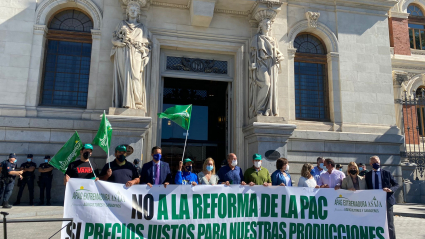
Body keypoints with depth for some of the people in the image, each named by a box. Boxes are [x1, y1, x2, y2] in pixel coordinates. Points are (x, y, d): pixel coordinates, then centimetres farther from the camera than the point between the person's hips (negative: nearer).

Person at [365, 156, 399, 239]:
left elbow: (396, 185, 3)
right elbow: (368, 188, 10)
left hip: (386, 201, -2)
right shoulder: (368, 175, 7)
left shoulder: (387, 173, 2)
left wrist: (390, 189, -18)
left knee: (389, 224, 4)